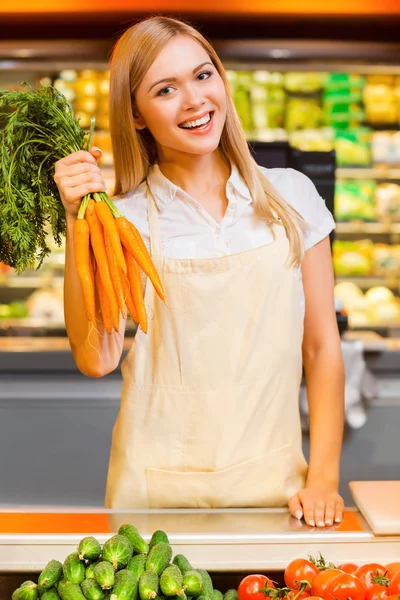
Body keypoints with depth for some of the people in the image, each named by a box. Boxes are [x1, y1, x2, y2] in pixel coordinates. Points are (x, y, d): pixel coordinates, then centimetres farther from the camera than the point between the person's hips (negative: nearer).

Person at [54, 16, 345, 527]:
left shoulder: (290, 195, 1)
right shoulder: (125, 219, -4)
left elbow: (322, 346, 4)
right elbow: (96, 359, -15)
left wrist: (323, 477, -2)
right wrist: (78, 221, -17)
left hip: (273, 484, 1)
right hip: (159, 489, -1)